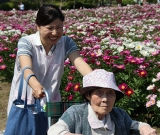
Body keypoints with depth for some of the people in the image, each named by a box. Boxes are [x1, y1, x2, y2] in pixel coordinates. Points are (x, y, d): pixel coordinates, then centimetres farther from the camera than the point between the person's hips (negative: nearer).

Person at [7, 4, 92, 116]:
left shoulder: (66, 43, -7)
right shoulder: (26, 43, -17)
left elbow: (80, 63, -21)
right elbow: (26, 69, -32)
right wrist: (36, 86, -54)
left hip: (51, 103, 3)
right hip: (23, 104, -2)